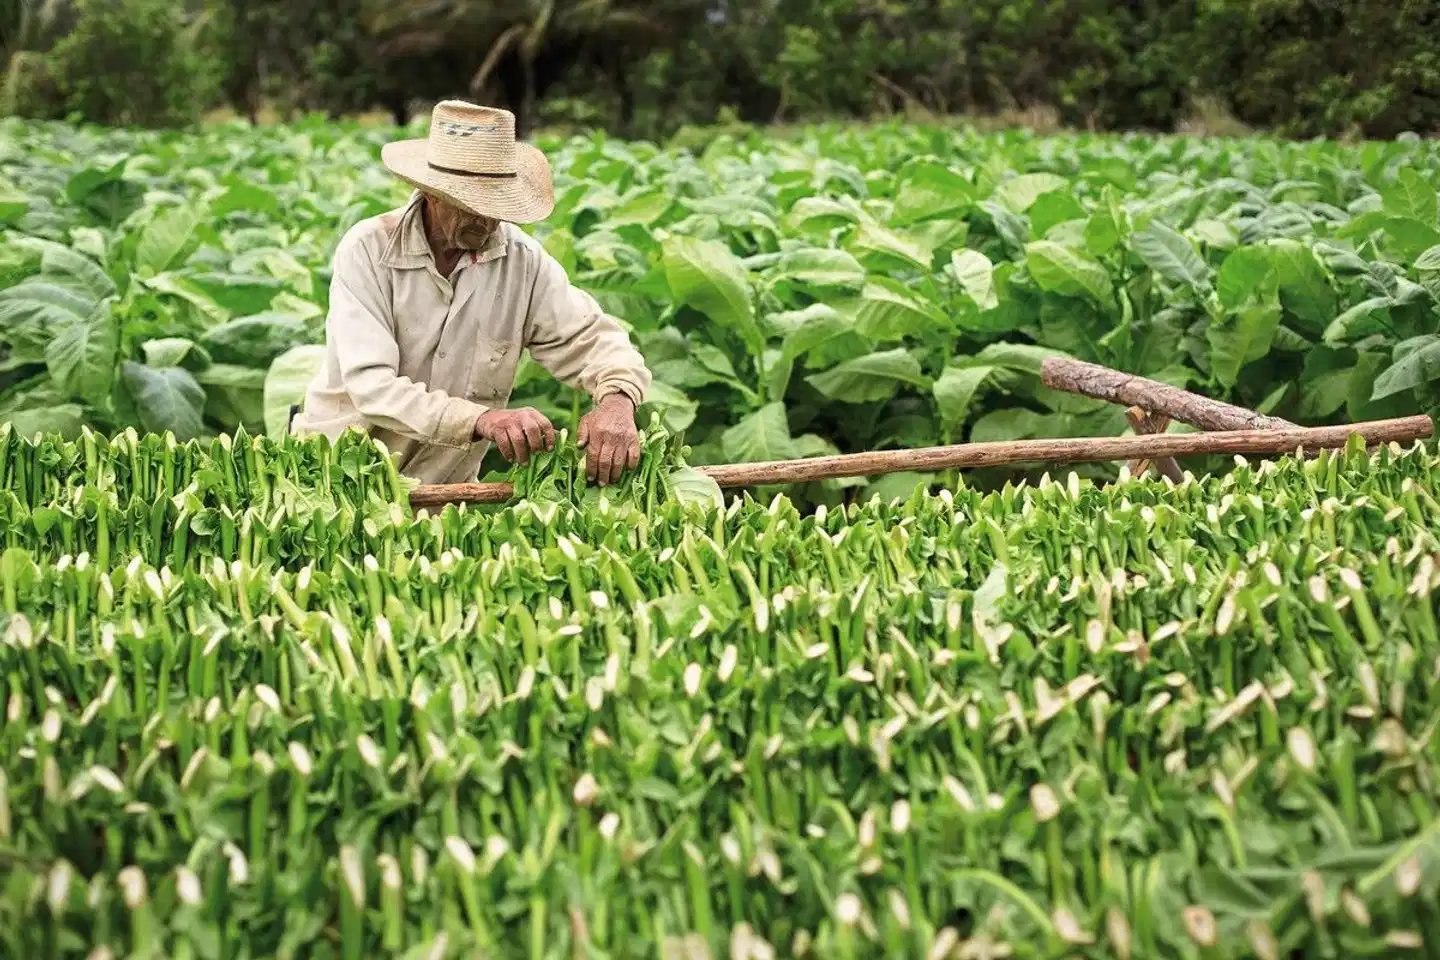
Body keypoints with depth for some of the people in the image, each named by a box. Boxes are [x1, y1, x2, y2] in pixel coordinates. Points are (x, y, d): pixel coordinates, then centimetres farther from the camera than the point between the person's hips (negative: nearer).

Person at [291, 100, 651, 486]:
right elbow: (370, 384, -25)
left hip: (445, 485, 4)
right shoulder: (368, 250, -16)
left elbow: (593, 338, -3)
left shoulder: (523, 260, -5)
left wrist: (617, 402, -28)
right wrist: (482, 420, -40)